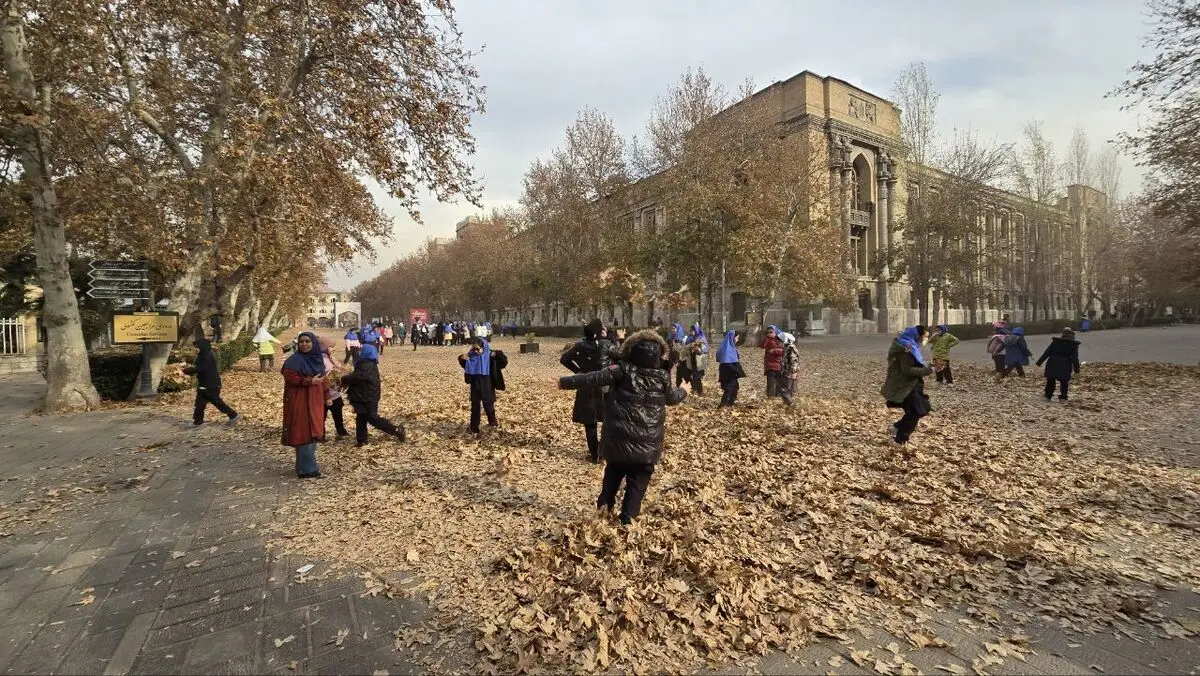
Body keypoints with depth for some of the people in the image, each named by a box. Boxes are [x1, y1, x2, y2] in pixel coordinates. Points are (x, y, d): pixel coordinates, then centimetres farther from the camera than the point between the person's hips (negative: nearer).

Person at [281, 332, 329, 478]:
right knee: (304, 434, -6)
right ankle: (307, 470, 0)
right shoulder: (295, 360, -12)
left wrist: (326, 396, 13)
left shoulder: (317, 358, 10)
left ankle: (305, 466, 23)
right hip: (300, 402, -8)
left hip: (315, 401, 8)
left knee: (312, 433, 12)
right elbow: (289, 377, -19)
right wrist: (309, 381, -21)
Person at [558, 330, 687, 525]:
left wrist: (566, 382, -13)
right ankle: (627, 518, 10)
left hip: (619, 437, 0)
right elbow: (672, 397, 17)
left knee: (613, 472, 22)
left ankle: (604, 506, 24)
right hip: (647, 442, 0)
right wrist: (683, 391, 39)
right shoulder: (662, 378, -2)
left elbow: (595, 379, -16)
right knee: (638, 480, 12)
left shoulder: (623, 369, -9)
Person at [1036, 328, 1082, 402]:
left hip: (1052, 364, 1)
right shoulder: (1074, 344, 2)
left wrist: (1039, 362, 4)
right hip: (1065, 366, -1)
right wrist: (1076, 370, 5)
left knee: (1050, 381, 9)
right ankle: (1063, 397, 5)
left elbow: (1047, 353, 2)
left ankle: (1048, 396, 12)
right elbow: (1075, 358, 1)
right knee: (1064, 382, 9)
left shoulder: (1055, 341, 2)